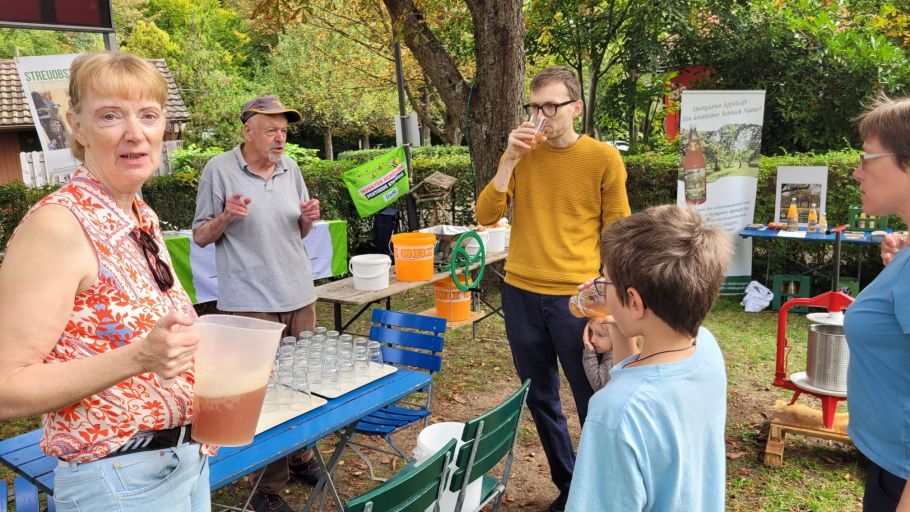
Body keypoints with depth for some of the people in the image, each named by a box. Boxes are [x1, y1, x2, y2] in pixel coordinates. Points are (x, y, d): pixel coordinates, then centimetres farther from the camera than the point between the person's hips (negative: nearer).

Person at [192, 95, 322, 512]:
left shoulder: (290, 168, 9)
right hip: (251, 301, -5)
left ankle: (300, 457, 31)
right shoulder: (219, 169, -5)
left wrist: (308, 219, -4)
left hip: (299, 294, 5)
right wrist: (225, 216, -20)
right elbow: (200, 237, -1)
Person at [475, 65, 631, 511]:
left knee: (593, 404, 6)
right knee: (541, 401, 15)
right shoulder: (522, 154, 5)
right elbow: (485, 216, -2)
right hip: (520, 295, 4)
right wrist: (510, 160, -12)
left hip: (576, 298, -4)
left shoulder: (604, 158, -4)